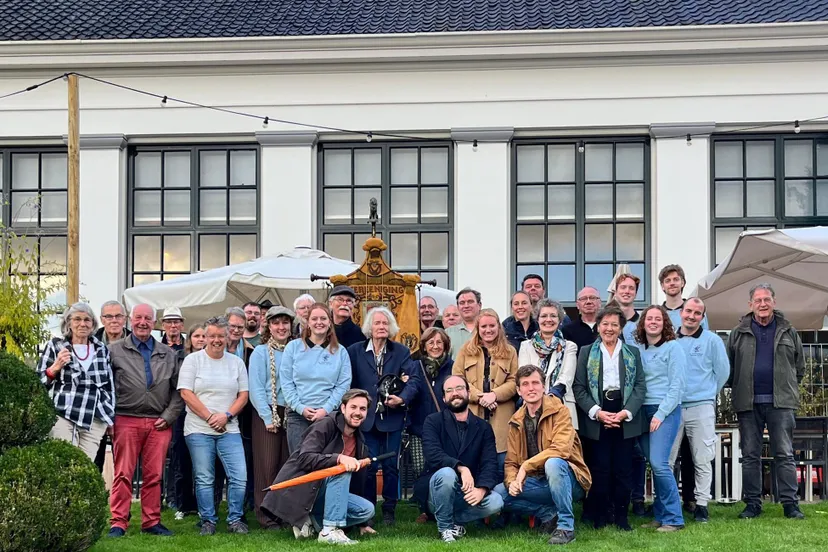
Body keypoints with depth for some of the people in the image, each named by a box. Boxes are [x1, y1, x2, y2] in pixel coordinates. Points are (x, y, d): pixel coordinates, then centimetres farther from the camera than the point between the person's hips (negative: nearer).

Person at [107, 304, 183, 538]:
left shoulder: (168, 355, 14)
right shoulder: (115, 351, 6)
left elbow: (178, 390, 13)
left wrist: (168, 416, 2)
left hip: (159, 423, 2)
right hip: (126, 420, -2)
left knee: (154, 475, 4)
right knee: (123, 474, -3)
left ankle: (152, 521, 13)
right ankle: (118, 522, 0)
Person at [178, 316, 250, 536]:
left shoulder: (236, 363, 11)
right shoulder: (193, 360, 2)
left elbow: (243, 395, 8)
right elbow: (186, 393, -5)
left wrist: (226, 416, -8)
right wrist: (210, 417, -9)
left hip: (229, 429, 2)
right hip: (199, 429, -2)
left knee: (239, 476, -5)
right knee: (204, 479, 1)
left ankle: (235, 519, 7)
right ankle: (208, 521, 11)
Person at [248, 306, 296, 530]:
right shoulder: (260, 353, 2)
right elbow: (256, 389, -4)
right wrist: (268, 417, -11)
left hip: (291, 414, 3)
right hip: (267, 415, -3)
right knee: (267, 465, -5)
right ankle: (265, 514, -2)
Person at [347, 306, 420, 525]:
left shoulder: (401, 351, 6)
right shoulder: (355, 351, 4)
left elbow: (414, 378, -3)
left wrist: (403, 398, -18)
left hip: (392, 417, 1)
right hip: (366, 417, 0)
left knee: (391, 464, 4)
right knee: (368, 465, 0)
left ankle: (389, 510, 14)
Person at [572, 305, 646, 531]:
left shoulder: (633, 353, 12)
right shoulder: (586, 352, 8)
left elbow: (640, 386, 5)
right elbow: (578, 387, 1)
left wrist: (627, 412, -9)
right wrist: (596, 412, -11)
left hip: (626, 419, 1)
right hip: (595, 418, -1)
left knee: (623, 468, 0)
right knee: (600, 468, -2)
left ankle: (621, 516, 8)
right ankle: (600, 516, 6)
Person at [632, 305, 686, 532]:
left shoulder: (673, 348, -3)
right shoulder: (638, 350, 12)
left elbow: (677, 385, -7)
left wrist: (660, 414, -12)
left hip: (666, 411, -5)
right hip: (643, 411, 5)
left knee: (658, 463, -15)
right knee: (654, 465, 5)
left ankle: (673, 519, -8)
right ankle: (660, 517, 11)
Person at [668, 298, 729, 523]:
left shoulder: (712, 340, 2)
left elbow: (723, 371, 7)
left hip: (701, 408, -2)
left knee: (702, 460, 1)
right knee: (666, 459, 1)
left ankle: (701, 504, 8)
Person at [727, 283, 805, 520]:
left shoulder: (788, 332, 9)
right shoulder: (739, 333, 8)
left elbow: (800, 366, 14)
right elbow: (729, 367, 11)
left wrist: (788, 389, 9)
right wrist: (739, 390, 5)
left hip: (781, 402, -1)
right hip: (748, 403, 1)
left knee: (784, 454, -1)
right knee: (750, 455, 4)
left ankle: (790, 503, 2)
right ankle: (752, 504, 10)